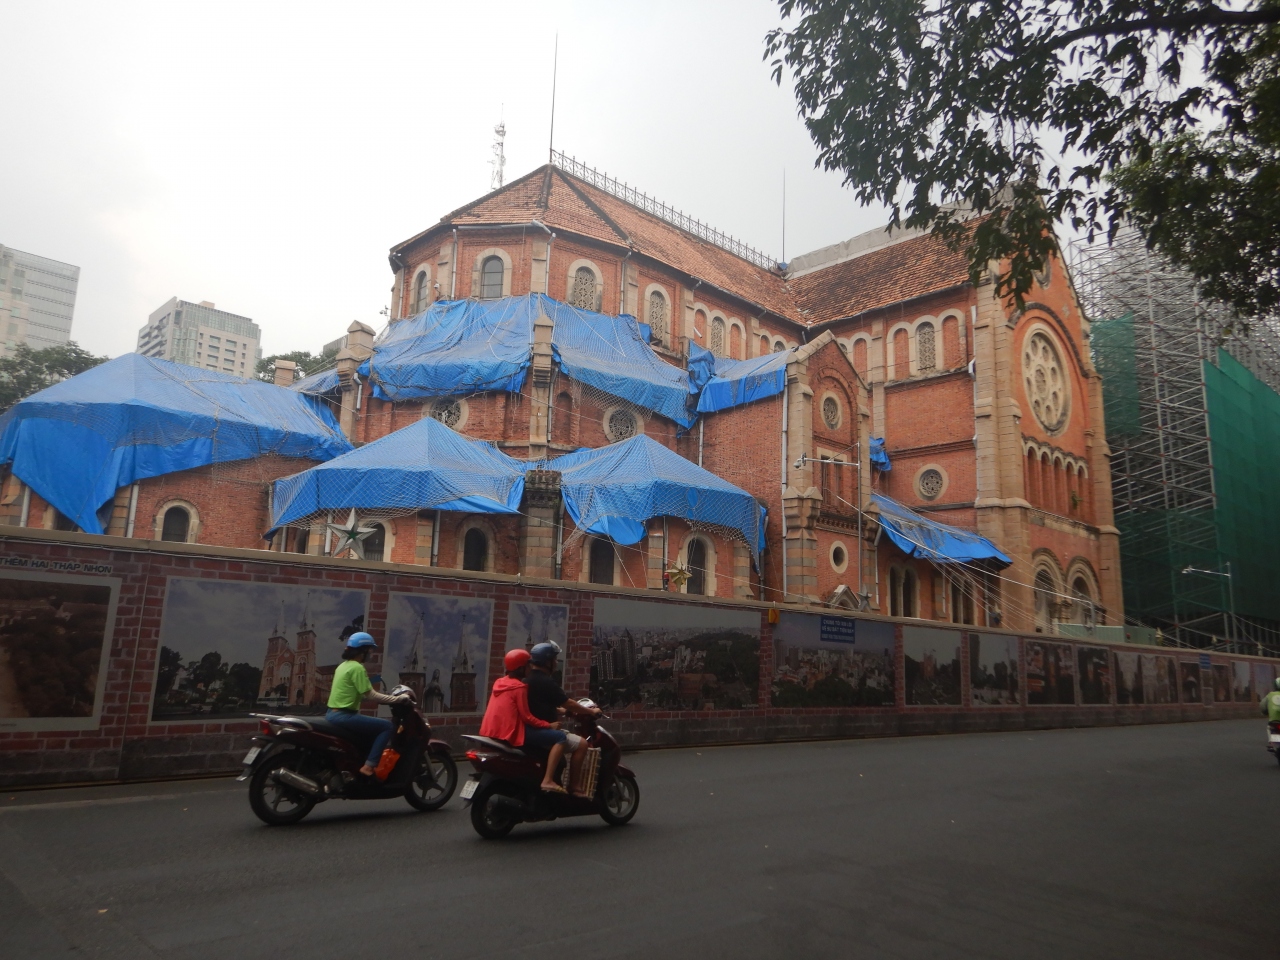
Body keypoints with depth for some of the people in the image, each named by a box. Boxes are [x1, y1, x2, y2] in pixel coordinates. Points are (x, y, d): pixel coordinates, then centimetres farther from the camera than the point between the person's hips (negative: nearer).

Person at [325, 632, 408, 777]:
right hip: (343, 716, -10)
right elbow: (371, 695, -16)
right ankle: (368, 766, -16)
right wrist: (398, 698, -11)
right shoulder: (357, 668, -13)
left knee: (375, 726, 29)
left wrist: (387, 696, 22)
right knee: (387, 726, -10)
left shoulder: (343, 665, 16)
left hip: (333, 714, 10)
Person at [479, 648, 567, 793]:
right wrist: (549, 725, -5)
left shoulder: (499, 682, 13)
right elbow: (526, 717, -15)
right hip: (511, 733, -10)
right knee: (560, 737, -10)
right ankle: (547, 780, -17)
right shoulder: (519, 687, -12)